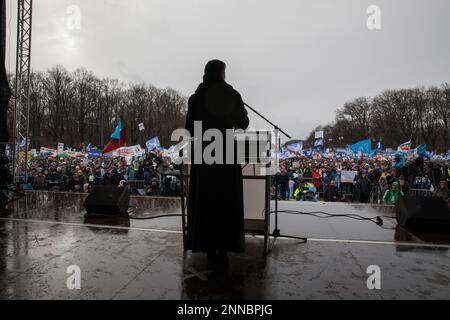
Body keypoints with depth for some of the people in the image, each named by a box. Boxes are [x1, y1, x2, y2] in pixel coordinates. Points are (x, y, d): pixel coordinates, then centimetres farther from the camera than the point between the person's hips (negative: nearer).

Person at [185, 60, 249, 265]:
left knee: (206, 201, 7)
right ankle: (224, 248, 14)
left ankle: (210, 249, 11)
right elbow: (243, 124, 6)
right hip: (228, 154, 0)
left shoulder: (196, 98, 1)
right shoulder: (233, 95, 0)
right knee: (226, 202, 9)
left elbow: (190, 129, -1)